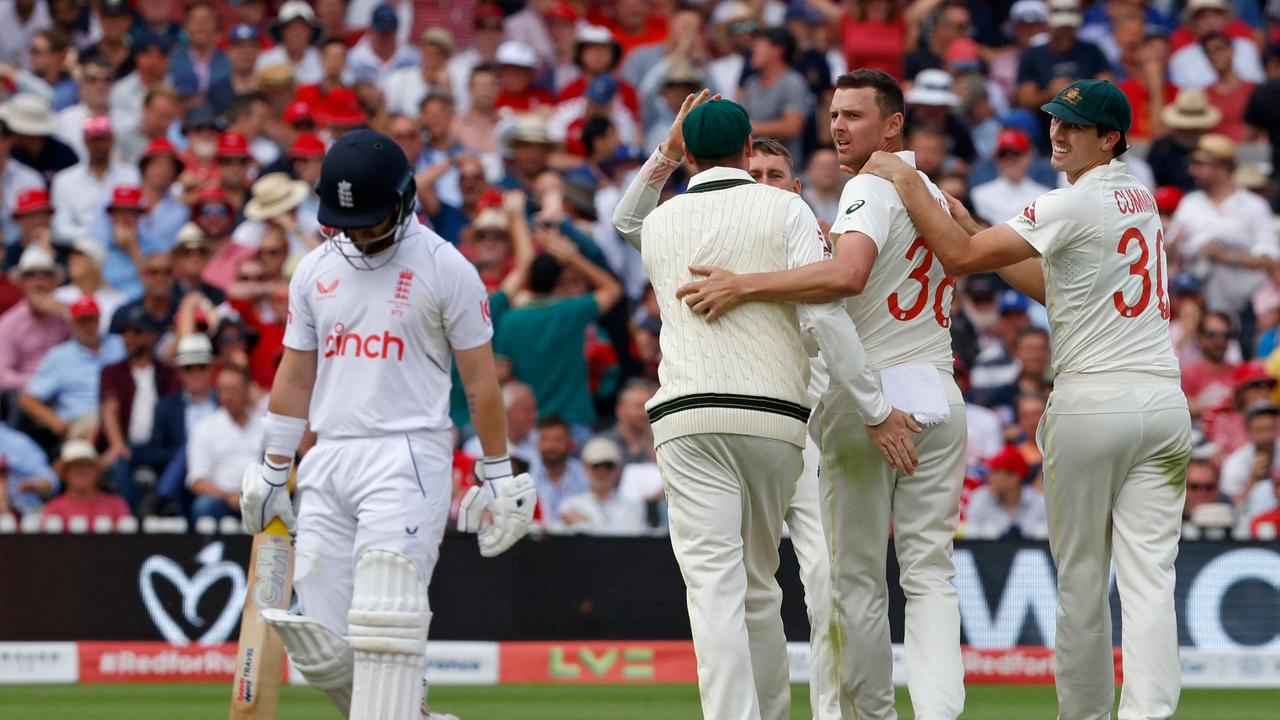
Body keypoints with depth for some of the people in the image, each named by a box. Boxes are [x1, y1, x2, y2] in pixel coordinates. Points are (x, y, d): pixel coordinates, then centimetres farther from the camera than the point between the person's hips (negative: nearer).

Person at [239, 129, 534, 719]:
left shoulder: (444, 268, -1)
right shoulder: (315, 271, 13)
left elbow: (479, 375, 1)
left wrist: (498, 475, 0)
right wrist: (272, 471, 18)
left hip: (406, 455, -5)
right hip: (326, 463, 5)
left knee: (384, 622, -17)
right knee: (320, 649, -1)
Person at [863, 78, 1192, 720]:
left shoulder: (1075, 205, -9)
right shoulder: (1140, 198, 16)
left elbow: (960, 258, -12)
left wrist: (905, 181, -2)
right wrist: (968, 224, 23)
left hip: (1090, 402, -6)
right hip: (1163, 400, 6)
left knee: (1080, 579, 6)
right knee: (1149, 578, -3)